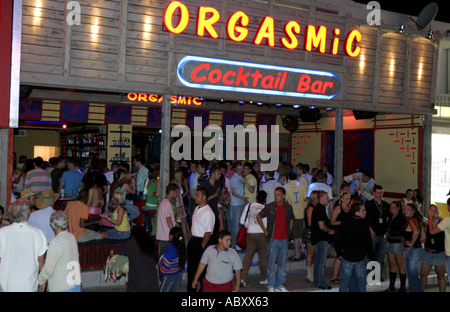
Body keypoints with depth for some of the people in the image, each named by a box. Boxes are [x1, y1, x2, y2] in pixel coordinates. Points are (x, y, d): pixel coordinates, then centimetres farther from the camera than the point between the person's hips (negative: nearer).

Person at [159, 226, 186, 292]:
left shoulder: (171, 248, -28)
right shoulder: (182, 246, -4)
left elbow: (166, 264, -24)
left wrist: (160, 260, -5)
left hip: (169, 275, -7)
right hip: (179, 273, 7)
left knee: (163, 290, 8)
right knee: (175, 290, 18)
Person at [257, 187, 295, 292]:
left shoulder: (288, 207, 4)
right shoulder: (270, 207, -7)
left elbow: (291, 219, 23)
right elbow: (258, 216, 3)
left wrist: (289, 231, 12)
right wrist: (264, 230, 0)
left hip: (284, 240, 4)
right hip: (273, 240, -4)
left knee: (282, 263, 10)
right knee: (271, 263, 0)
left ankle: (280, 285, 22)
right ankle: (270, 286, 10)